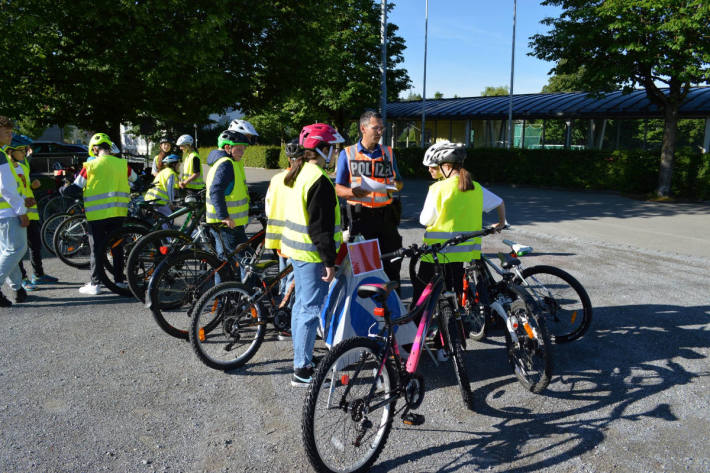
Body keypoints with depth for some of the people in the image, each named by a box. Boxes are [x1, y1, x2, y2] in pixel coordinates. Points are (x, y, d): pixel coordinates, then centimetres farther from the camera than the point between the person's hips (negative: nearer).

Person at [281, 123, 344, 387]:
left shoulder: (301, 173, 12)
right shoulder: (319, 180, -20)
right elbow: (321, 226, -23)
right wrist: (329, 261, -18)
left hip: (298, 249, 11)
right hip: (312, 255, -11)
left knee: (302, 304, 18)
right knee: (311, 309, -3)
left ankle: (300, 360, 31)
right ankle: (302, 370, 5)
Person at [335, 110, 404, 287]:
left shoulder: (388, 152, 14)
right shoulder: (347, 154, 5)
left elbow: (399, 182, 19)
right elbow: (338, 188, 2)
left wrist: (396, 185, -6)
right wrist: (353, 191, -20)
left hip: (386, 215, 3)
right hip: (360, 216, -2)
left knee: (392, 261, 4)